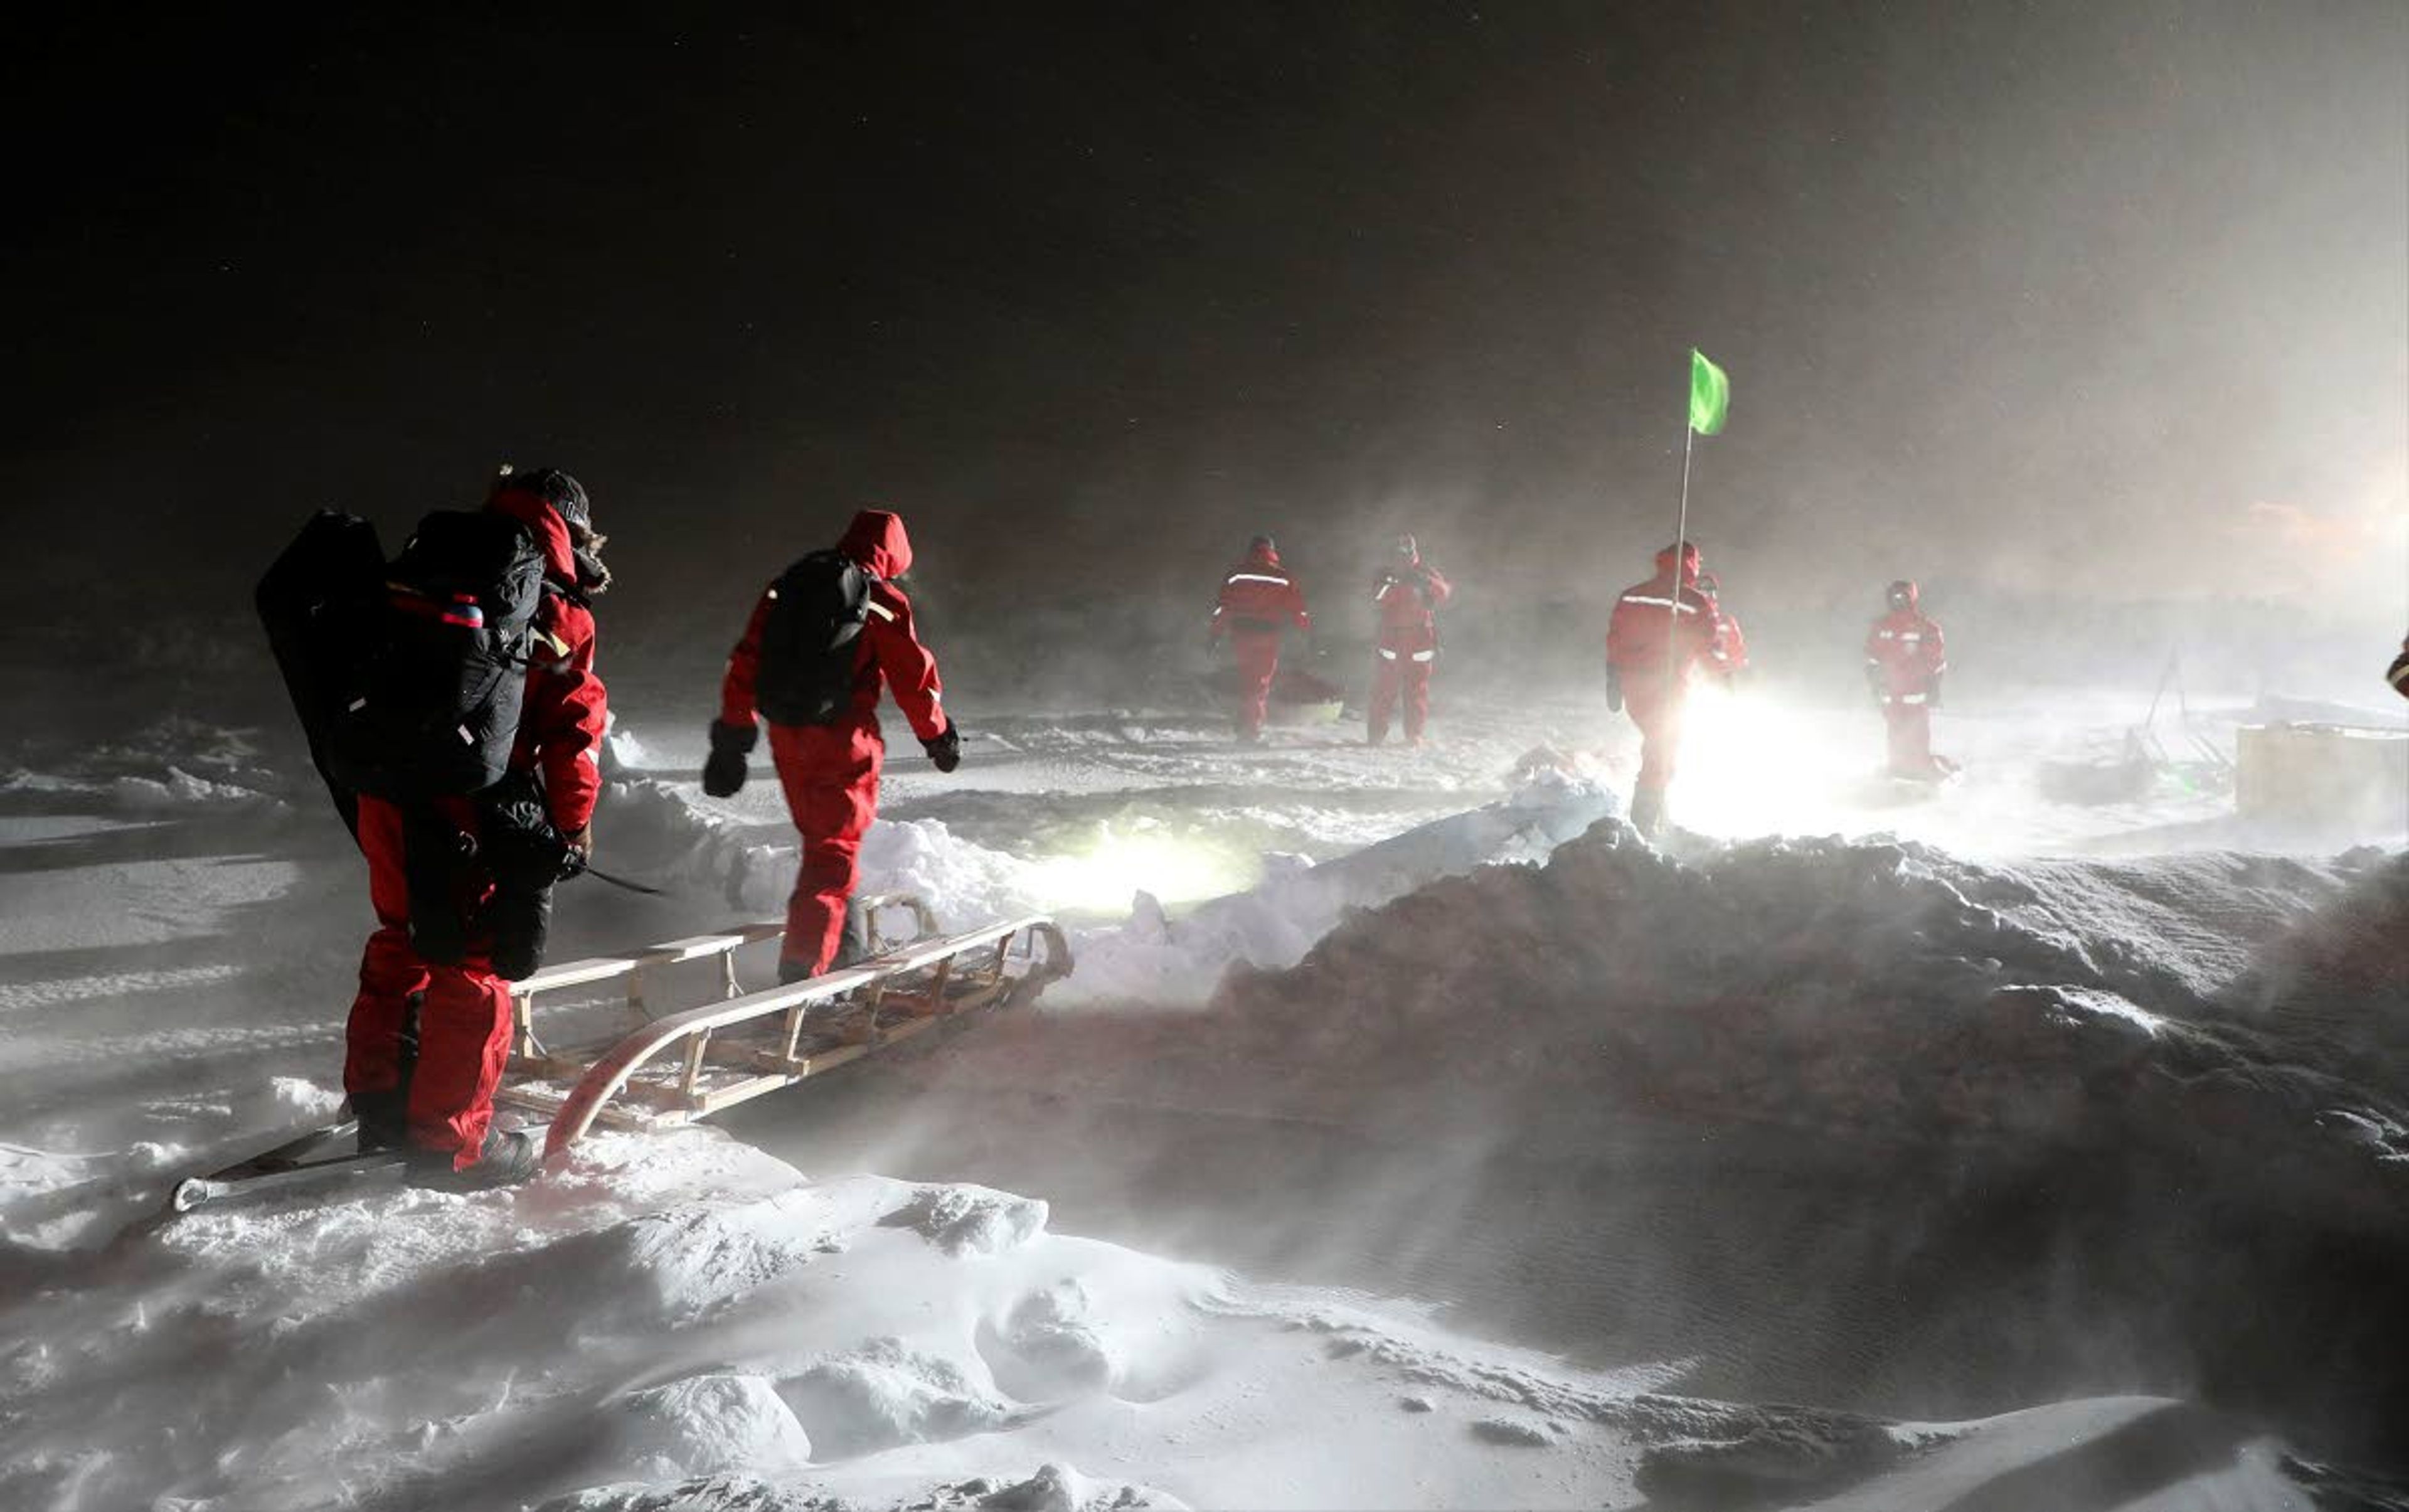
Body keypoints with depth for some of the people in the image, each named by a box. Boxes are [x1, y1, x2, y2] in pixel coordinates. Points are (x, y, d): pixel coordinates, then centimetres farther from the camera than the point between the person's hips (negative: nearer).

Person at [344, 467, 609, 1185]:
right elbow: (574, 734, -8)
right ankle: (453, 1140, 7)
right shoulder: (559, 620, -5)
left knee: (401, 945, 21)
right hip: (473, 818, -7)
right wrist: (569, 831, -2)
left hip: (386, 797, 7)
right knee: (473, 967, 2)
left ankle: (379, 1104, 31)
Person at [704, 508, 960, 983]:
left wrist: (733, 735, 14)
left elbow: (746, 662, 9)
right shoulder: (883, 603, -6)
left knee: (825, 839, 23)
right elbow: (913, 679, -3)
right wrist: (938, 736, 12)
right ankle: (802, 970, -12)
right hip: (843, 740, -6)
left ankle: (847, 949, 37)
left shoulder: (786, 589, 10)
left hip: (786, 738, 6)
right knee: (835, 850, -2)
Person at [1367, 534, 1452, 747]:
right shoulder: (1385, 575, 5)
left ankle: (1414, 734, 11)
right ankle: (1375, 734, 4)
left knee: (1417, 690, 2)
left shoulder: (1426, 573, 5)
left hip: (1420, 640, 0)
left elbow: (1444, 594, -9)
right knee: (1384, 689, -2)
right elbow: (1378, 598, -12)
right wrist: (1393, 582, -25)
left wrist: (1427, 582, -26)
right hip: (1391, 639, 0)